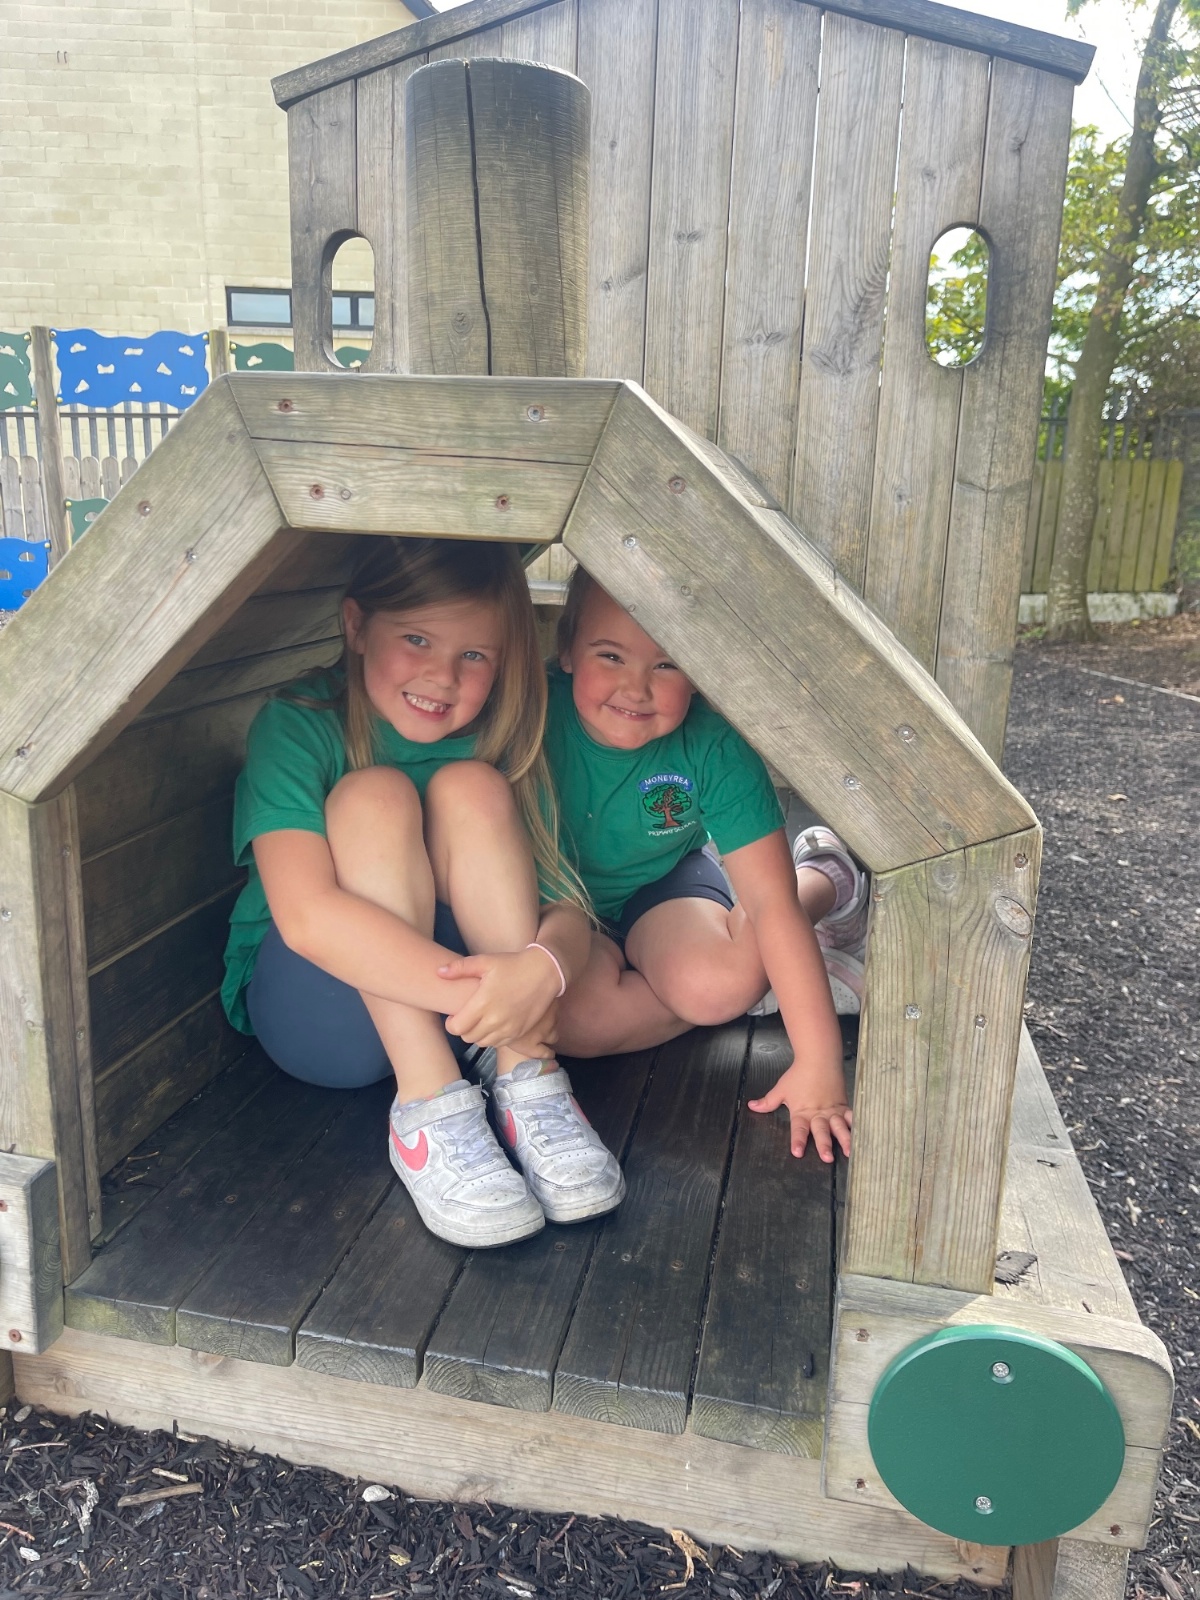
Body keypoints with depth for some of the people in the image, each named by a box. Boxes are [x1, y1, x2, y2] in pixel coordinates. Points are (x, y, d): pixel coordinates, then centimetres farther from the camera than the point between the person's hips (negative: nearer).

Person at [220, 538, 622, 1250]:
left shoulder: (498, 743, -5)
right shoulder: (298, 728, -16)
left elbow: (567, 908, -13)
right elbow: (305, 915, -31)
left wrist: (542, 965, -38)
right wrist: (468, 992, -41)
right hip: (314, 1007, -2)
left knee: (471, 787, -21)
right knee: (374, 795, -27)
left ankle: (527, 1082, -26)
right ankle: (429, 1110, -33)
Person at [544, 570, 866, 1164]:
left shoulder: (714, 747, -26)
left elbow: (772, 904, -26)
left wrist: (818, 1065, -28)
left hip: (661, 884, 0)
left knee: (713, 983, -31)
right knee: (581, 1015, -30)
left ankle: (822, 878, 1)